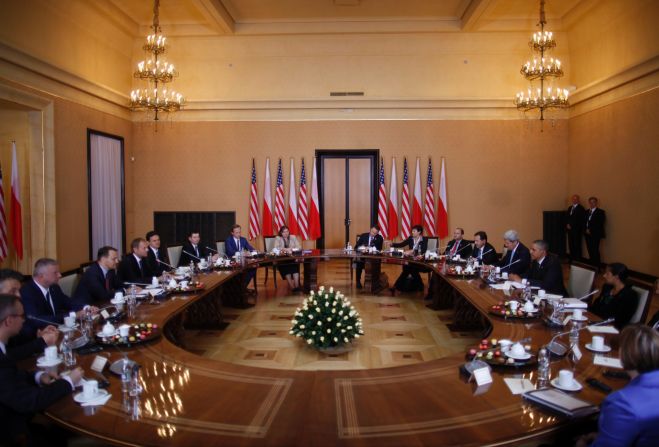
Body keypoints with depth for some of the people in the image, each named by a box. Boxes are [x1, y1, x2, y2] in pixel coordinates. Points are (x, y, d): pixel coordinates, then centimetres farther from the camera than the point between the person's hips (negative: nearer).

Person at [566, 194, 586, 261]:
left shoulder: (581, 209, -6)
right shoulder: (570, 208, 17)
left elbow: (580, 220, -11)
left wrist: (571, 225, -10)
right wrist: (567, 224, 0)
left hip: (577, 230, -6)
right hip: (570, 229, 6)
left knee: (577, 245, -5)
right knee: (571, 244, 6)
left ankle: (577, 259, 0)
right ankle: (572, 258, 13)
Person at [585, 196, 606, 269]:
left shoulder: (600, 212, -3)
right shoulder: (587, 212, 18)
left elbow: (600, 224, -11)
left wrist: (591, 230, -13)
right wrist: (586, 229, -2)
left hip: (595, 235, -6)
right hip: (588, 234, 6)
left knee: (595, 251, -10)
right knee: (590, 250, 4)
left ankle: (597, 267, -4)